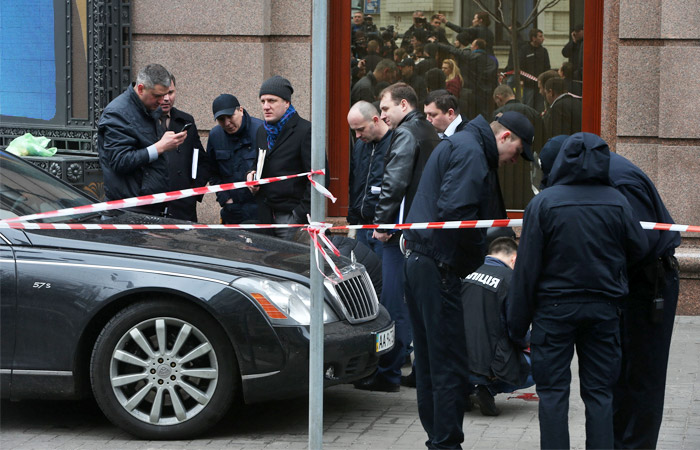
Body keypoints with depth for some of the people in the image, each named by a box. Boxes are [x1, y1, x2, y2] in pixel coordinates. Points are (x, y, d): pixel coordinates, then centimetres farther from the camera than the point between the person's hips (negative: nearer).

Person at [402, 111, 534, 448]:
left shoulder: (457, 145, 21)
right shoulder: (470, 152, -12)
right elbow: (454, 211, -24)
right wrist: (478, 253, -12)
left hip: (418, 264, 11)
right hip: (437, 266, -11)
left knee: (429, 361, 15)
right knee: (450, 366, -6)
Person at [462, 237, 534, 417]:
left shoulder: (470, 275, 7)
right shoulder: (510, 278, -11)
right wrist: (527, 342, 13)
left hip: (459, 361, 6)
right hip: (489, 363, -6)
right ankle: (489, 389, -3)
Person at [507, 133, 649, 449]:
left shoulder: (542, 203, -10)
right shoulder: (617, 203, -3)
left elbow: (527, 266, -9)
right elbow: (639, 249, 4)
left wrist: (517, 321, -2)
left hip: (554, 307, -2)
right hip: (603, 310, 2)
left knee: (553, 391, 4)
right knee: (599, 392, 9)